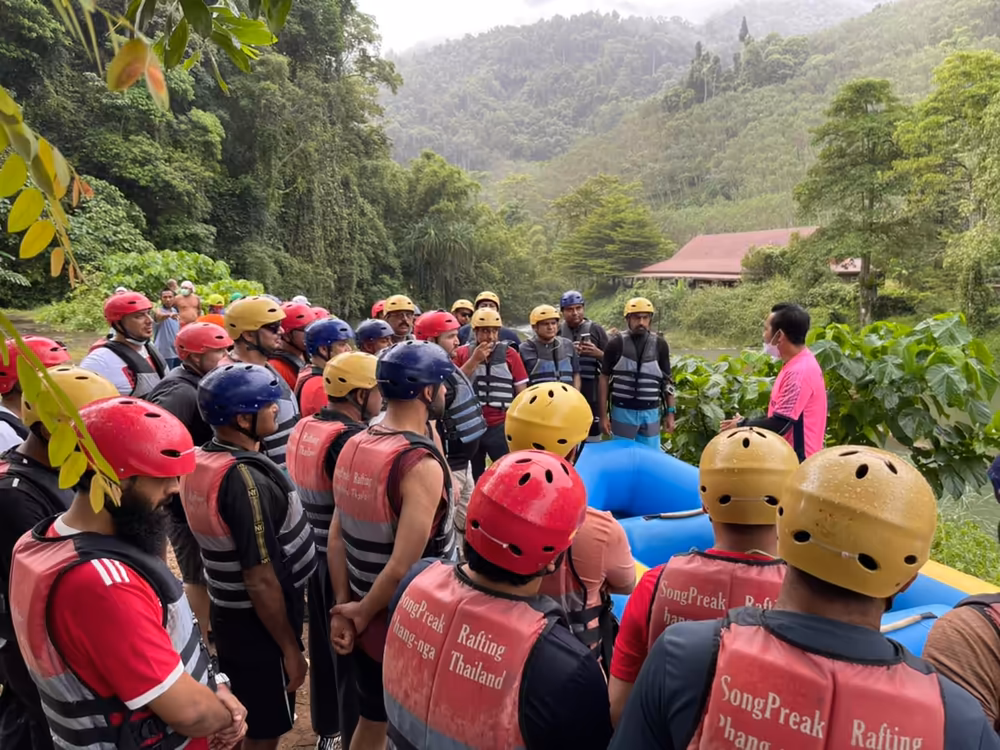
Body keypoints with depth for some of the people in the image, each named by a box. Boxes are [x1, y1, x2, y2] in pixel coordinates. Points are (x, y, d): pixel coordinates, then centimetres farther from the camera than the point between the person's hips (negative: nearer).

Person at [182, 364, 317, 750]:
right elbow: (262, 583, -26)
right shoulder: (246, 480, -29)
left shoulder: (200, 461, -2)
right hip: (257, 625, -8)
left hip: (227, 613, 8)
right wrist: (290, 647, -15)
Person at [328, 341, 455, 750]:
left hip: (368, 623, 7)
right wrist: (361, 615, -12)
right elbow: (402, 568, -27)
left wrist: (344, 607, 4)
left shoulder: (354, 447, -3)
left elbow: (336, 538, 1)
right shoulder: (421, 464, -26)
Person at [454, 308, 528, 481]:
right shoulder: (462, 353, 2)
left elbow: (521, 392, 3)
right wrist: (474, 360, -15)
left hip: (501, 426, -1)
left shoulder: (509, 353, 0)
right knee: (474, 478, 15)